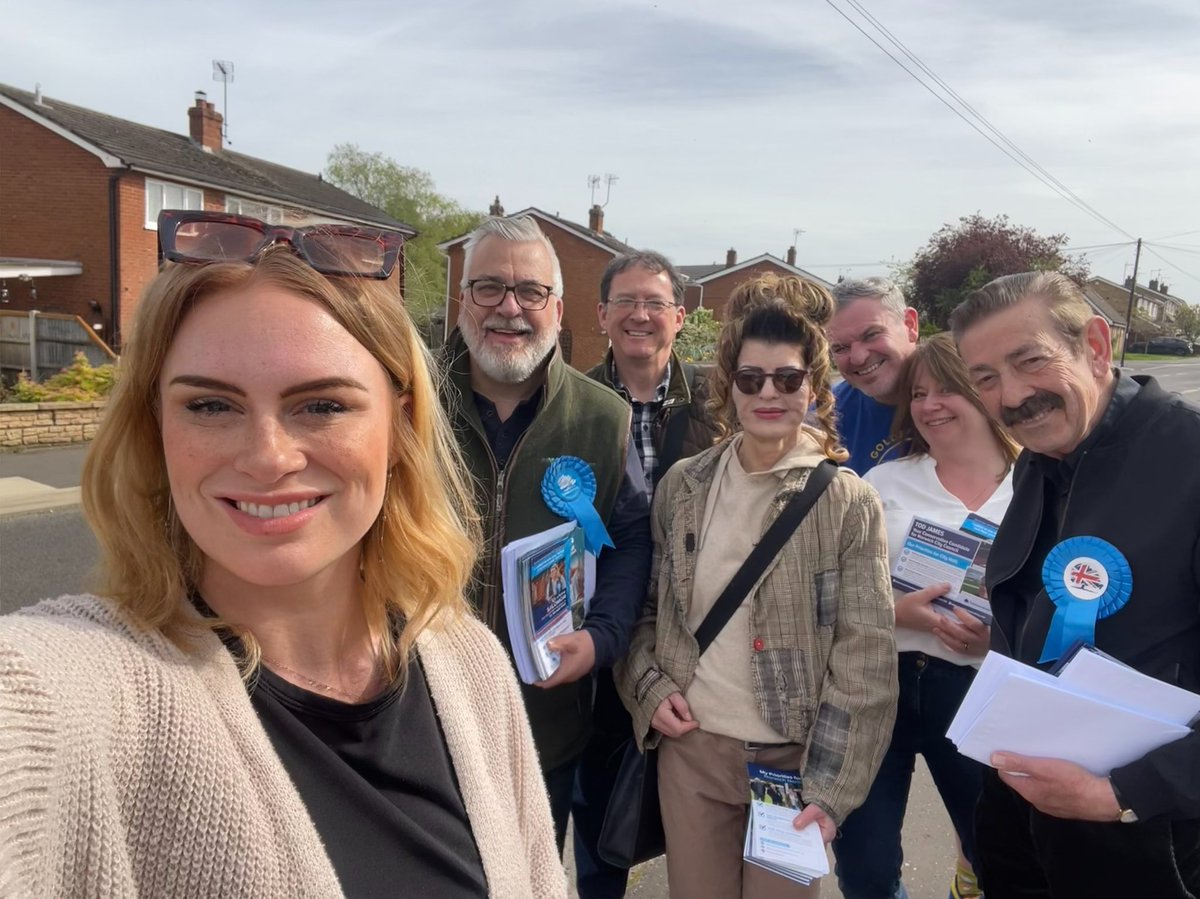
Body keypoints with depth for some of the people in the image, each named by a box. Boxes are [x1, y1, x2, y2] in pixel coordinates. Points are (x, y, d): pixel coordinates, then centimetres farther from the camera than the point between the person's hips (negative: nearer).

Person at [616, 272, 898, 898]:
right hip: (689, 744, 3)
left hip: (793, 757, -2)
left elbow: (866, 661, -10)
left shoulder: (850, 503, -9)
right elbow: (643, 606, 10)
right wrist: (649, 689, -4)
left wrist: (830, 789, -13)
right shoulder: (682, 485, -1)